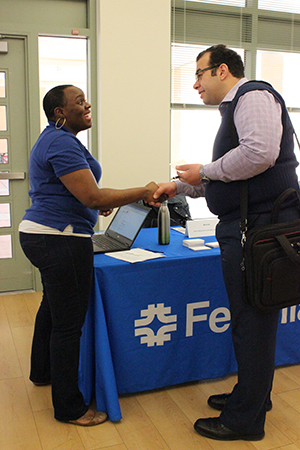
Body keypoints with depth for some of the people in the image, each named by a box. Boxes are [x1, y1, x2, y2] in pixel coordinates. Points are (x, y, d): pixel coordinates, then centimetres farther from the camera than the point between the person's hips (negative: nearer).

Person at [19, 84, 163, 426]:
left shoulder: (53, 139, 17)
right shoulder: (62, 143, -17)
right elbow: (92, 197, -24)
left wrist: (96, 205, 22)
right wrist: (143, 193, -17)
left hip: (38, 232, 12)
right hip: (60, 241, -12)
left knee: (52, 305, 27)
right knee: (68, 323, -4)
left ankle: (42, 372, 46)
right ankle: (69, 408, 9)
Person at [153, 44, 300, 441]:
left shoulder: (253, 95, -7)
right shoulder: (235, 107, 24)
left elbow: (259, 153, -25)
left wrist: (205, 170, -13)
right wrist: (180, 186, 20)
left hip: (259, 226, -10)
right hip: (244, 227, 10)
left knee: (252, 322, -1)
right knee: (250, 319, 17)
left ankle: (245, 420, 13)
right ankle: (253, 396, 33)